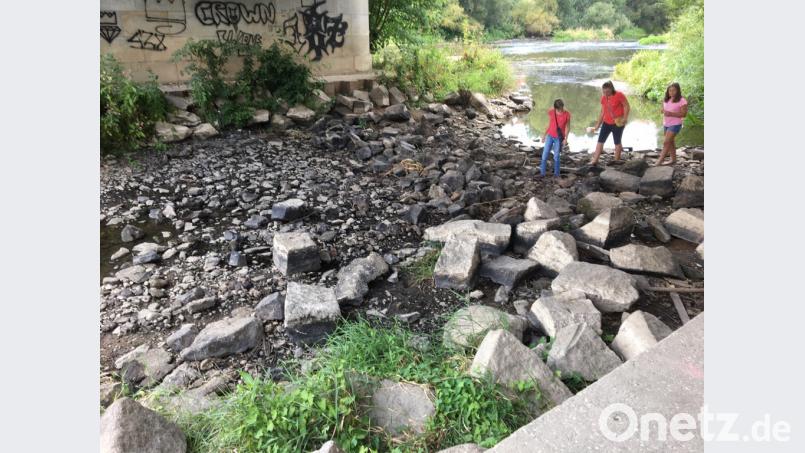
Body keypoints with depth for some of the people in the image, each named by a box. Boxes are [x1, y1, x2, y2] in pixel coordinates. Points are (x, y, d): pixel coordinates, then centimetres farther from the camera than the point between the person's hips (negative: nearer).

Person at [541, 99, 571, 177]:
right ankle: (542, 173, 8)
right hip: (550, 136, 2)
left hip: (559, 138, -2)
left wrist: (565, 139, -7)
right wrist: (544, 135, 11)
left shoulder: (567, 114, -8)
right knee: (545, 155, -1)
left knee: (556, 156, 3)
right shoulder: (551, 112, -3)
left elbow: (567, 127, -2)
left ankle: (556, 174, 15)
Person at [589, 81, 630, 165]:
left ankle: (616, 161, 15)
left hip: (618, 123, -5)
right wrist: (598, 125, 11)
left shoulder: (619, 95, -11)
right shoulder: (603, 98, 6)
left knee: (617, 142, 3)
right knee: (600, 140, -1)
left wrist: (625, 118, -20)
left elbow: (627, 106, -8)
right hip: (606, 123, 6)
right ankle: (594, 161, -1)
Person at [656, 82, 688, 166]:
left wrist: (671, 114, -25)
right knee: (670, 142, 14)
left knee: (666, 142, -12)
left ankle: (660, 161, -11)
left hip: (675, 125, -7)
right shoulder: (666, 100, 7)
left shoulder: (682, 101, -13)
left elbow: (683, 114, -15)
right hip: (666, 124, 7)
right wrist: (663, 111, -5)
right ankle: (673, 159, 24)